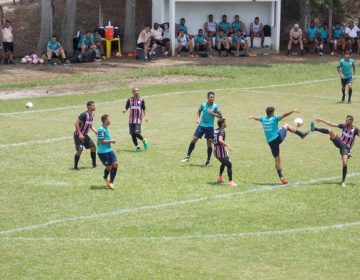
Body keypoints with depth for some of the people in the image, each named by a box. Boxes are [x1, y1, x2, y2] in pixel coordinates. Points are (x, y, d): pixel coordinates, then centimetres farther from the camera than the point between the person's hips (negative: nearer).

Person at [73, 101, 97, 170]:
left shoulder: (92, 115, 5)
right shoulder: (84, 115, -22)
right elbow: (76, 123, -24)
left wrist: (95, 131, 5)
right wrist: (80, 134, -26)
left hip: (85, 135, 8)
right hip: (78, 135, -8)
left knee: (93, 147, 4)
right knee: (79, 150, -12)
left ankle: (94, 164, 15)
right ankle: (75, 166, 2)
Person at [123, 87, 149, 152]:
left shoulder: (141, 100, 2)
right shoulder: (130, 100, 5)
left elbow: (144, 109, 8)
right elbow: (126, 107, 5)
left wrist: (146, 116, -5)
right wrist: (124, 110, -18)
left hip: (138, 120, -3)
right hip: (131, 120, 3)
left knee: (136, 133, -17)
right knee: (132, 134, 2)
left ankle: (144, 140, 11)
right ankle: (137, 146, 17)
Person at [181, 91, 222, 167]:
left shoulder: (215, 106, -4)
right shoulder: (203, 105, 3)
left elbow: (220, 116, -2)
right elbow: (199, 111, 23)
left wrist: (213, 113, -15)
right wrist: (198, 118, 8)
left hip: (210, 127, -2)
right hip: (202, 125, 2)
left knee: (209, 143, 0)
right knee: (194, 139, -4)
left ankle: (208, 161, 13)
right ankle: (187, 157, 4)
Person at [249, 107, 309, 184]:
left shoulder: (263, 119, 10)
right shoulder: (274, 118, -6)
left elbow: (256, 118, 32)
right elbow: (284, 115, -19)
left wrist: (252, 117, 53)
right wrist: (293, 111, -23)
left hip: (270, 142, 4)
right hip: (278, 138, -4)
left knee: (277, 159, 9)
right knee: (286, 126, 21)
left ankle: (281, 177, 5)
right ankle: (301, 134, 19)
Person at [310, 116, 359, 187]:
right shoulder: (344, 126, 2)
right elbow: (332, 124, 6)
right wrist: (322, 121, 5)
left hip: (346, 148, -3)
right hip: (340, 143, 3)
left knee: (345, 163, -15)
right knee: (330, 130, -19)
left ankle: (343, 181, -1)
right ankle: (314, 129, -26)